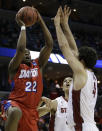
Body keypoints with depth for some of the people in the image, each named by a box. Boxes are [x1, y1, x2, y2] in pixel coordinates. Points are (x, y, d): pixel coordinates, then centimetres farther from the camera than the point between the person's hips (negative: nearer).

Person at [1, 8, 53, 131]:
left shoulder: (38, 65, 14)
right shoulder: (14, 67, 1)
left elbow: (49, 45, 5)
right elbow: (20, 48, -18)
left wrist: (41, 22, 4)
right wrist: (23, 27, -8)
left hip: (31, 110, 6)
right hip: (15, 103, -6)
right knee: (16, 112, -41)